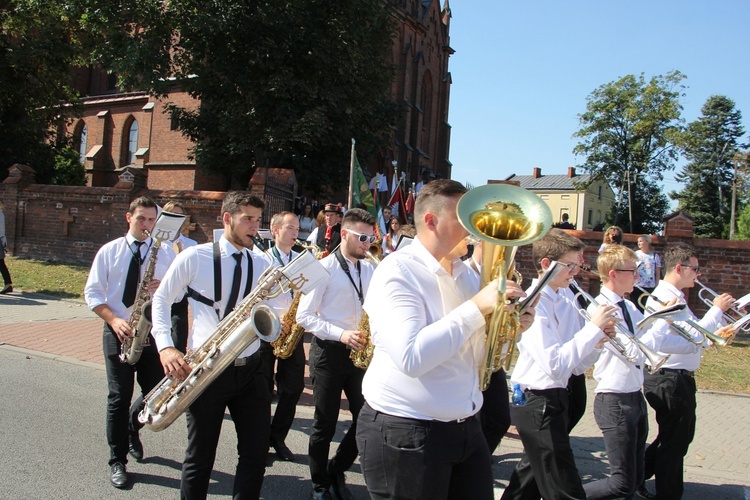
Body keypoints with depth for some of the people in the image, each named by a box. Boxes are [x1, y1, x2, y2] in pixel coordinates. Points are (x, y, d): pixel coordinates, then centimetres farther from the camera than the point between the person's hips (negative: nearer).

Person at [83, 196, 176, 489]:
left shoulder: (165, 253, 5)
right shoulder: (109, 251, 4)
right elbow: (92, 292, 2)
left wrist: (164, 286, -17)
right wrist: (114, 320, -13)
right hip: (118, 332, -1)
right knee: (119, 397, 0)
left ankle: (132, 428, 38)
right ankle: (117, 462, 14)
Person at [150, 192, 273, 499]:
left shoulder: (262, 265, 6)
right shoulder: (194, 258, -5)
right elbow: (161, 299, 3)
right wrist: (165, 347, -9)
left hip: (251, 369, 3)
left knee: (256, 453, 7)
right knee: (200, 458, 11)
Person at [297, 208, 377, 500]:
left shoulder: (369, 269, 9)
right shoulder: (325, 268, -8)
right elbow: (305, 316, -11)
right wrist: (340, 334, -22)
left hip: (359, 352, 5)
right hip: (329, 352, -5)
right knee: (325, 424, 5)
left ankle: (336, 470, 27)